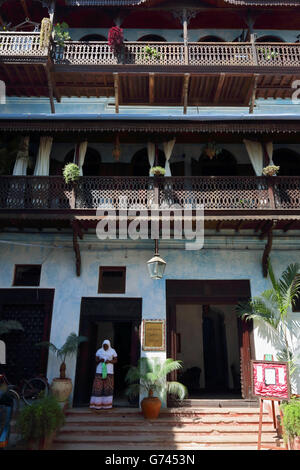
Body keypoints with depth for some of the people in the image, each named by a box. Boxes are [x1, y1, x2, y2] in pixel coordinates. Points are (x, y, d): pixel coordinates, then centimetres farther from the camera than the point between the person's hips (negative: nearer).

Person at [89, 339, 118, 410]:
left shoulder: (112, 351, 3)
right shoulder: (99, 351, 5)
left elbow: (116, 360, 5)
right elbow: (96, 360, 7)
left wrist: (109, 361, -14)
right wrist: (100, 360, -15)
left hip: (109, 371, -1)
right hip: (100, 370, 1)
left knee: (108, 387, -3)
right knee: (98, 387, -5)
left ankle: (107, 405, 4)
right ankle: (97, 404, 0)